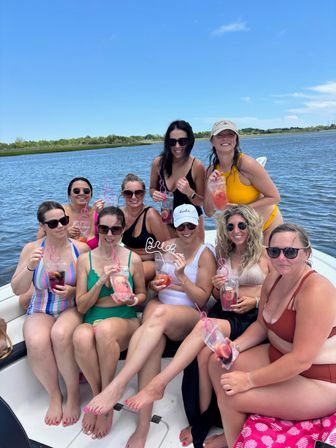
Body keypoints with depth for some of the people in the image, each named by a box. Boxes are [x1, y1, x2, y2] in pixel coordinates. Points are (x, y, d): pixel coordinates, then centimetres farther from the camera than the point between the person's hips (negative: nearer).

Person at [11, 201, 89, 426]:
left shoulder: (81, 248, -6)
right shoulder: (31, 249, -2)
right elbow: (17, 290, -2)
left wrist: (73, 291, -19)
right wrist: (30, 266, -19)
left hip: (72, 309, -1)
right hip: (40, 312, 2)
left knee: (60, 335, -34)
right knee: (36, 342, -31)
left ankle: (73, 393, -8)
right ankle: (54, 395, -3)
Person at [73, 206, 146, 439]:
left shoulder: (133, 259, 0)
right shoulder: (85, 259, 2)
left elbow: (142, 293, 14)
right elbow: (81, 306, 0)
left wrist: (133, 299, -10)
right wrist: (101, 281, -15)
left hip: (125, 320, -1)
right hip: (92, 321, 1)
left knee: (104, 329, -36)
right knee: (81, 336, -35)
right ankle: (98, 395, -8)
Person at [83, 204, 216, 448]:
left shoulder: (205, 254, -2)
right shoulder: (166, 246, 11)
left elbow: (202, 300, -4)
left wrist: (182, 277, -19)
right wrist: (156, 284, -5)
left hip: (190, 317, -3)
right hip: (159, 307, 3)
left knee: (160, 313, -38)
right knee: (154, 339, -34)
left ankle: (118, 385, -40)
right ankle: (143, 425, -34)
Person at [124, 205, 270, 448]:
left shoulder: (264, 253, 7)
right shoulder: (224, 255, 18)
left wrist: (255, 301, -10)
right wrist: (217, 287, -1)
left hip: (252, 317, -4)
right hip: (223, 311, 4)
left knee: (205, 326, -33)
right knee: (204, 350, -31)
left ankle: (158, 384, -24)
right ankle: (202, 421, -19)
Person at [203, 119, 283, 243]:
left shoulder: (247, 164, -25)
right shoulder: (211, 171, -10)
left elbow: (274, 197, -19)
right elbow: (209, 212, -8)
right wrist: (209, 187, -24)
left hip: (268, 224, -4)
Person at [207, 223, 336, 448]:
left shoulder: (315, 291, -29)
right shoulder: (274, 278, -3)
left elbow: (301, 360, -30)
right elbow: (261, 324, 9)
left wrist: (249, 380, -24)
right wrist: (235, 346, -8)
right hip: (279, 356, 9)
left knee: (230, 395, -16)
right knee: (217, 363, 7)